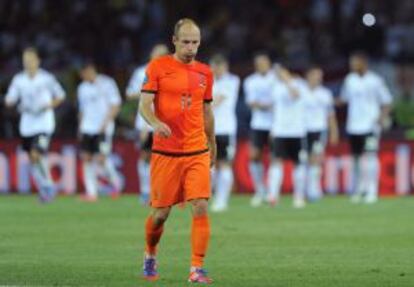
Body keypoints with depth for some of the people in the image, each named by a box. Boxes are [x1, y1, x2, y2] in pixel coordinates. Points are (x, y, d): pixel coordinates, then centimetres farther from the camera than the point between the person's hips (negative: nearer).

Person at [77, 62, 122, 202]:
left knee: (101, 158, -14)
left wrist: (106, 122, -14)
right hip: (87, 128, 6)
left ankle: (115, 182, 12)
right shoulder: (82, 88, 16)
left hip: (103, 129, -6)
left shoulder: (107, 84, -2)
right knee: (86, 158, -3)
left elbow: (115, 106, -5)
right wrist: (80, 127, 15)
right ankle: (91, 193, 0)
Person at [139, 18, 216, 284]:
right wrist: (156, 122, -27)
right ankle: (150, 256, 32)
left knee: (201, 207, -13)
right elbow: (144, 104, -6)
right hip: (165, 152, -2)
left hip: (198, 152, 2)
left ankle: (197, 269, -10)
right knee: (161, 212, 4)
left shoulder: (205, 72, 10)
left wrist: (212, 145, 24)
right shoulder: (157, 67, -1)